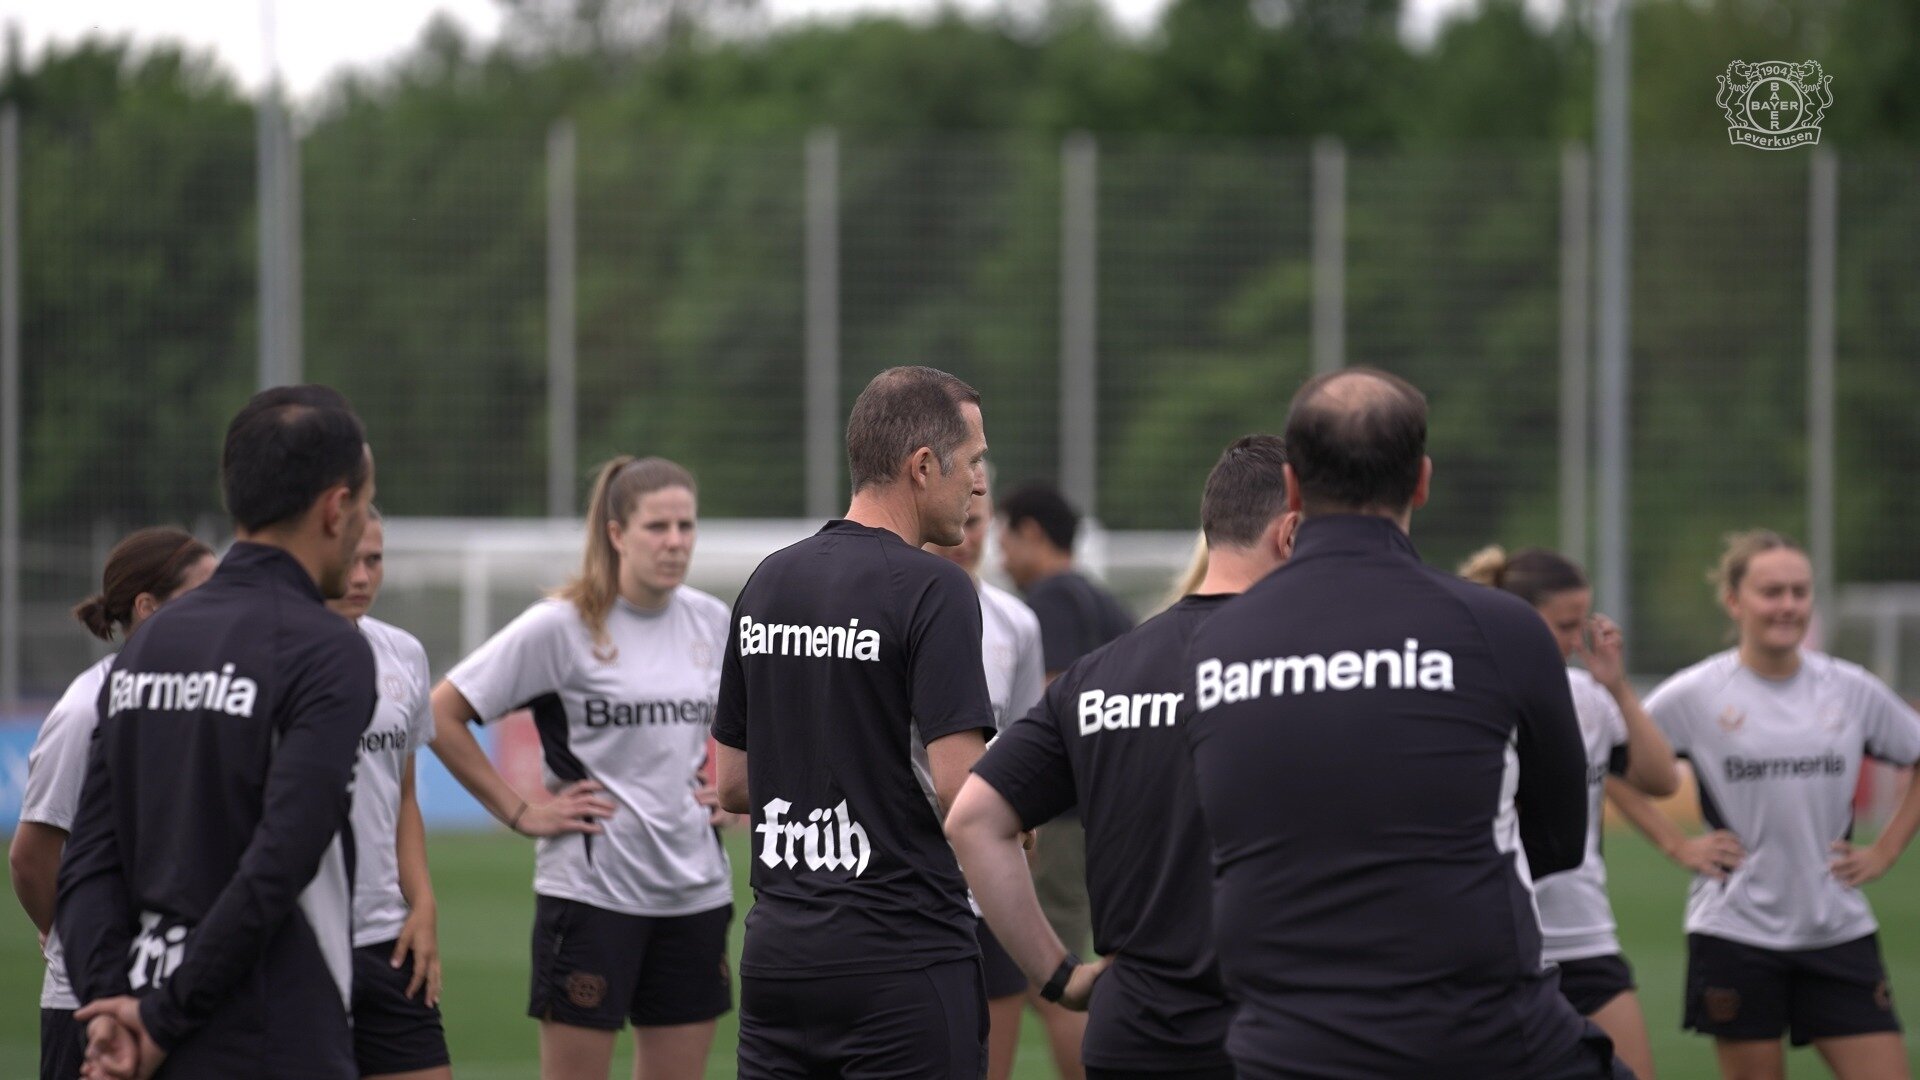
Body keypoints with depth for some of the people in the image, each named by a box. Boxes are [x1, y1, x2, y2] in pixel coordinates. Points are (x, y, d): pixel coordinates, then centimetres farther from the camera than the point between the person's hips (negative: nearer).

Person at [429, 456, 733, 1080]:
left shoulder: (712, 623, 7)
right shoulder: (561, 626, -10)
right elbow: (442, 712, -9)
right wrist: (519, 813, -9)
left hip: (695, 888, 5)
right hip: (590, 884, -5)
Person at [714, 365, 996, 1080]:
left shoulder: (767, 583, 11)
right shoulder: (931, 589, -11)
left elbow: (731, 784, 15)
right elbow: (961, 788, -18)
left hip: (777, 956, 7)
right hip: (900, 962, -7)